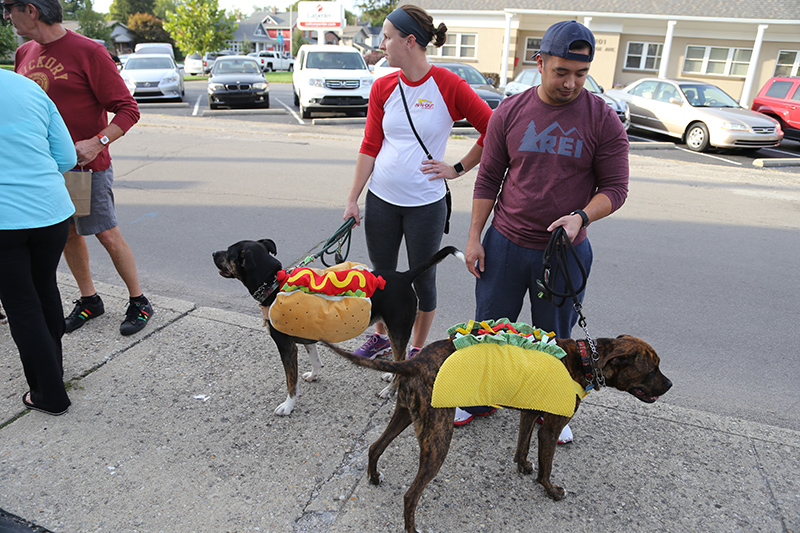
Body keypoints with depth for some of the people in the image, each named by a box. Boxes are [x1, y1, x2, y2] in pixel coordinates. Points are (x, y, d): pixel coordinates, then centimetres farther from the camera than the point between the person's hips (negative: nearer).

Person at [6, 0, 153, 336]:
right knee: (66, 235, 12)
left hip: (87, 166, -7)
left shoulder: (88, 52, -11)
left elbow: (128, 110, -13)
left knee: (107, 236, -2)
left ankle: (138, 302, 12)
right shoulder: (24, 53, 11)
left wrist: (97, 143, -26)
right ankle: (88, 300, 27)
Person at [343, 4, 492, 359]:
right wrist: (352, 199, 1)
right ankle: (380, 337, 39)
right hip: (380, 200, 4)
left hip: (426, 204, -4)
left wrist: (458, 169, -6)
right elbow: (370, 146, 3)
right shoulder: (382, 88, 2)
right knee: (381, 274, 17)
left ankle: (417, 349, 29)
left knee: (423, 280, 9)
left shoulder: (449, 86, -11)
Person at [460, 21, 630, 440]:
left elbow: (615, 188, -4)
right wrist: (474, 237, -1)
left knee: (554, 339, 14)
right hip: (505, 243, 1)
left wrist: (580, 217, -23)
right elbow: (488, 179, 2)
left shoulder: (603, 121, -6)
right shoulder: (510, 112, -2)